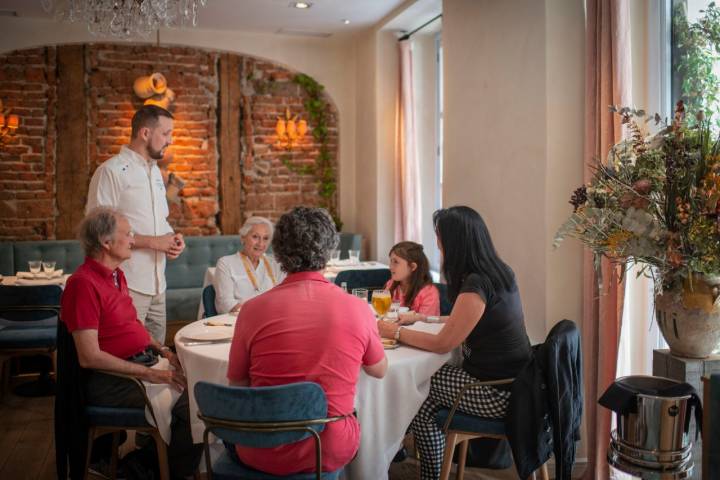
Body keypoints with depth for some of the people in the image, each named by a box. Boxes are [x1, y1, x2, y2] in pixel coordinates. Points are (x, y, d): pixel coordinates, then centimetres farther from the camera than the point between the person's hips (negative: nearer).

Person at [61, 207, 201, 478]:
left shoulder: (116, 275, 13)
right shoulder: (83, 284, -17)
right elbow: (89, 357, -21)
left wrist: (162, 351, 7)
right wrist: (149, 374, -20)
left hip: (144, 362, 9)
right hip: (110, 380, -9)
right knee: (191, 405, -21)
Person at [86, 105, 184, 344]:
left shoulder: (155, 172, 16)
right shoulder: (111, 171, -11)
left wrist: (172, 238, 2)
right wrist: (153, 242, -17)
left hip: (157, 284, 8)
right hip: (127, 286, -8)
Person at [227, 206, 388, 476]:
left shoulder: (253, 310, -14)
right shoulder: (358, 309, -12)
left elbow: (237, 384, 0)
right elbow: (379, 370, 7)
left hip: (263, 457, 0)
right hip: (331, 453, 1)